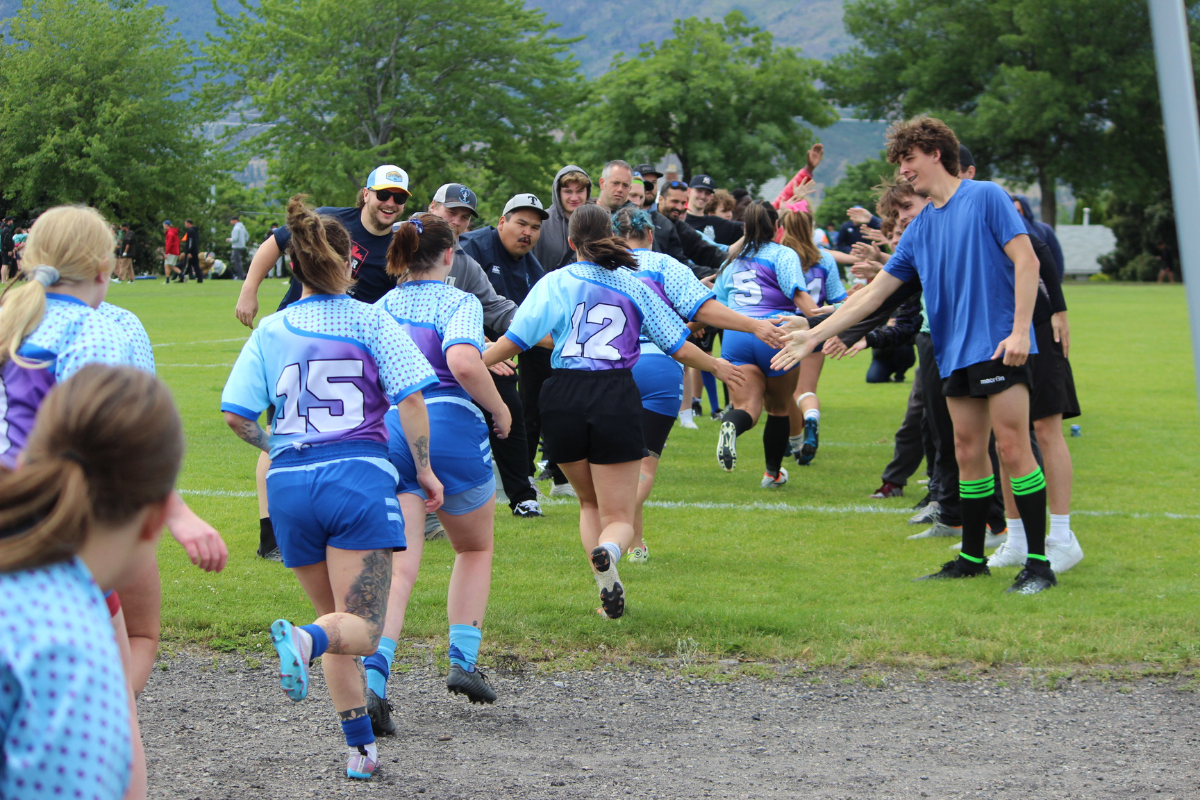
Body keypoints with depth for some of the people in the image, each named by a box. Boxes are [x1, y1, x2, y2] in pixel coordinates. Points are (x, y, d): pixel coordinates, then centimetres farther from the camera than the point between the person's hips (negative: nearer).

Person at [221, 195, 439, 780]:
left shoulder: (270, 331, 7)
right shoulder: (372, 321, 1)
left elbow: (235, 414, 2)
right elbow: (409, 400, -5)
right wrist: (424, 469, 6)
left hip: (289, 486, 3)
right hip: (360, 478, -3)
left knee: (335, 617, 17)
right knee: (361, 628, -5)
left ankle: (360, 748, 16)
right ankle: (304, 639, -39)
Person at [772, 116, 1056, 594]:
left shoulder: (985, 197, -2)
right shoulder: (920, 227, 16)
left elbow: (1025, 260, -8)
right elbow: (874, 293, 18)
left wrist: (1020, 331, -17)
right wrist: (813, 335, 13)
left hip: (1000, 346, -7)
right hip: (955, 353, 7)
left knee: (1012, 447, -10)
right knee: (969, 454, 9)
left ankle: (1038, 563, -7)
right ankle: (972, 559, 17)